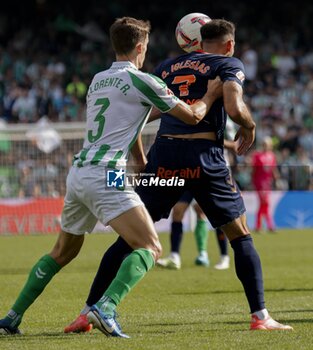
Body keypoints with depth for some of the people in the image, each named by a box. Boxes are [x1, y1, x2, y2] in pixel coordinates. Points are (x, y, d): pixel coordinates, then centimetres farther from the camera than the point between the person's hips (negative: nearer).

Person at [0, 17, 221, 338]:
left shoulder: (97, 80, 20)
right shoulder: (142, 82, -3)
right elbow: (192, 115, 5)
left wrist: (143, 162, 42)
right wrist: (211, 93, 22)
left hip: (77, 174, 8)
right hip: (104, 176, -8)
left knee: (62, 252, 23)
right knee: (150, 248, -10)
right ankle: (106, 308, -30)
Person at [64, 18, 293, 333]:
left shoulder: (167, 66, 21)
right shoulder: (229, 64, 6)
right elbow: (234, 108, -11)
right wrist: (249, 127, 8)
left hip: (163, 154, 3)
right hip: (204, 156, -3)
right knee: (240, 235, 10)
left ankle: (86, 313, 7)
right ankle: (259, 316, 5)